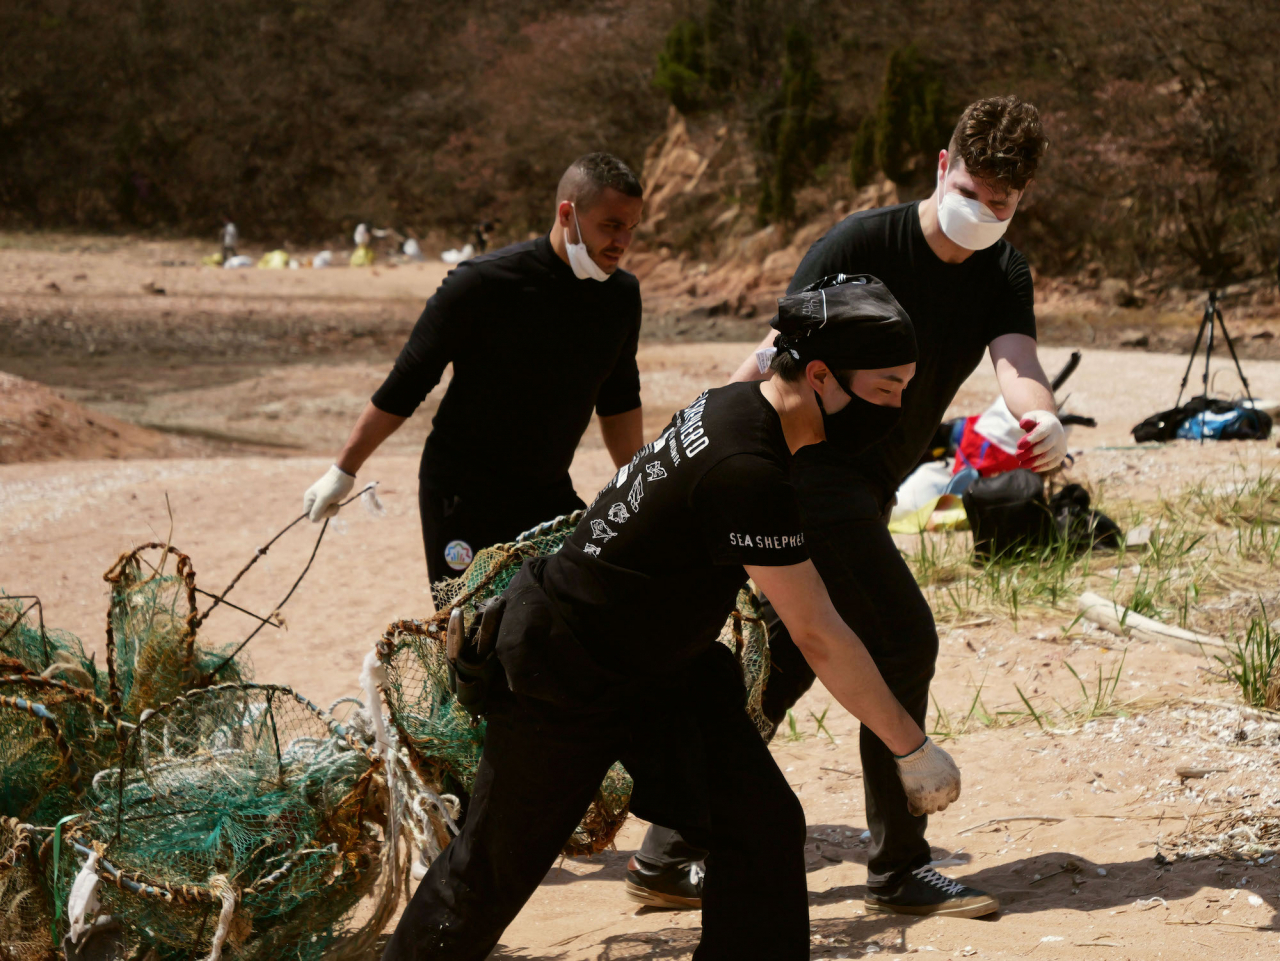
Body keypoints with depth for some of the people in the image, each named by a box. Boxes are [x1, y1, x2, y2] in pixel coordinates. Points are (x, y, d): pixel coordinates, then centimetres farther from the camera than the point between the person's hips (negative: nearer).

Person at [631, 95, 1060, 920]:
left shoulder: (1003, 277, 3)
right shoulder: (864, 244, -14)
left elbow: (1017, 360, -16)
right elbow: (779, 353, -16)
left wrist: (1042, 418, -39)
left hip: (865, 493, 8)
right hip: (808, 470, -8)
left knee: (787, 663, 9)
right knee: (902, 641, -11)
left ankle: (666, 859, 17)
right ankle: (899, 871, -1)